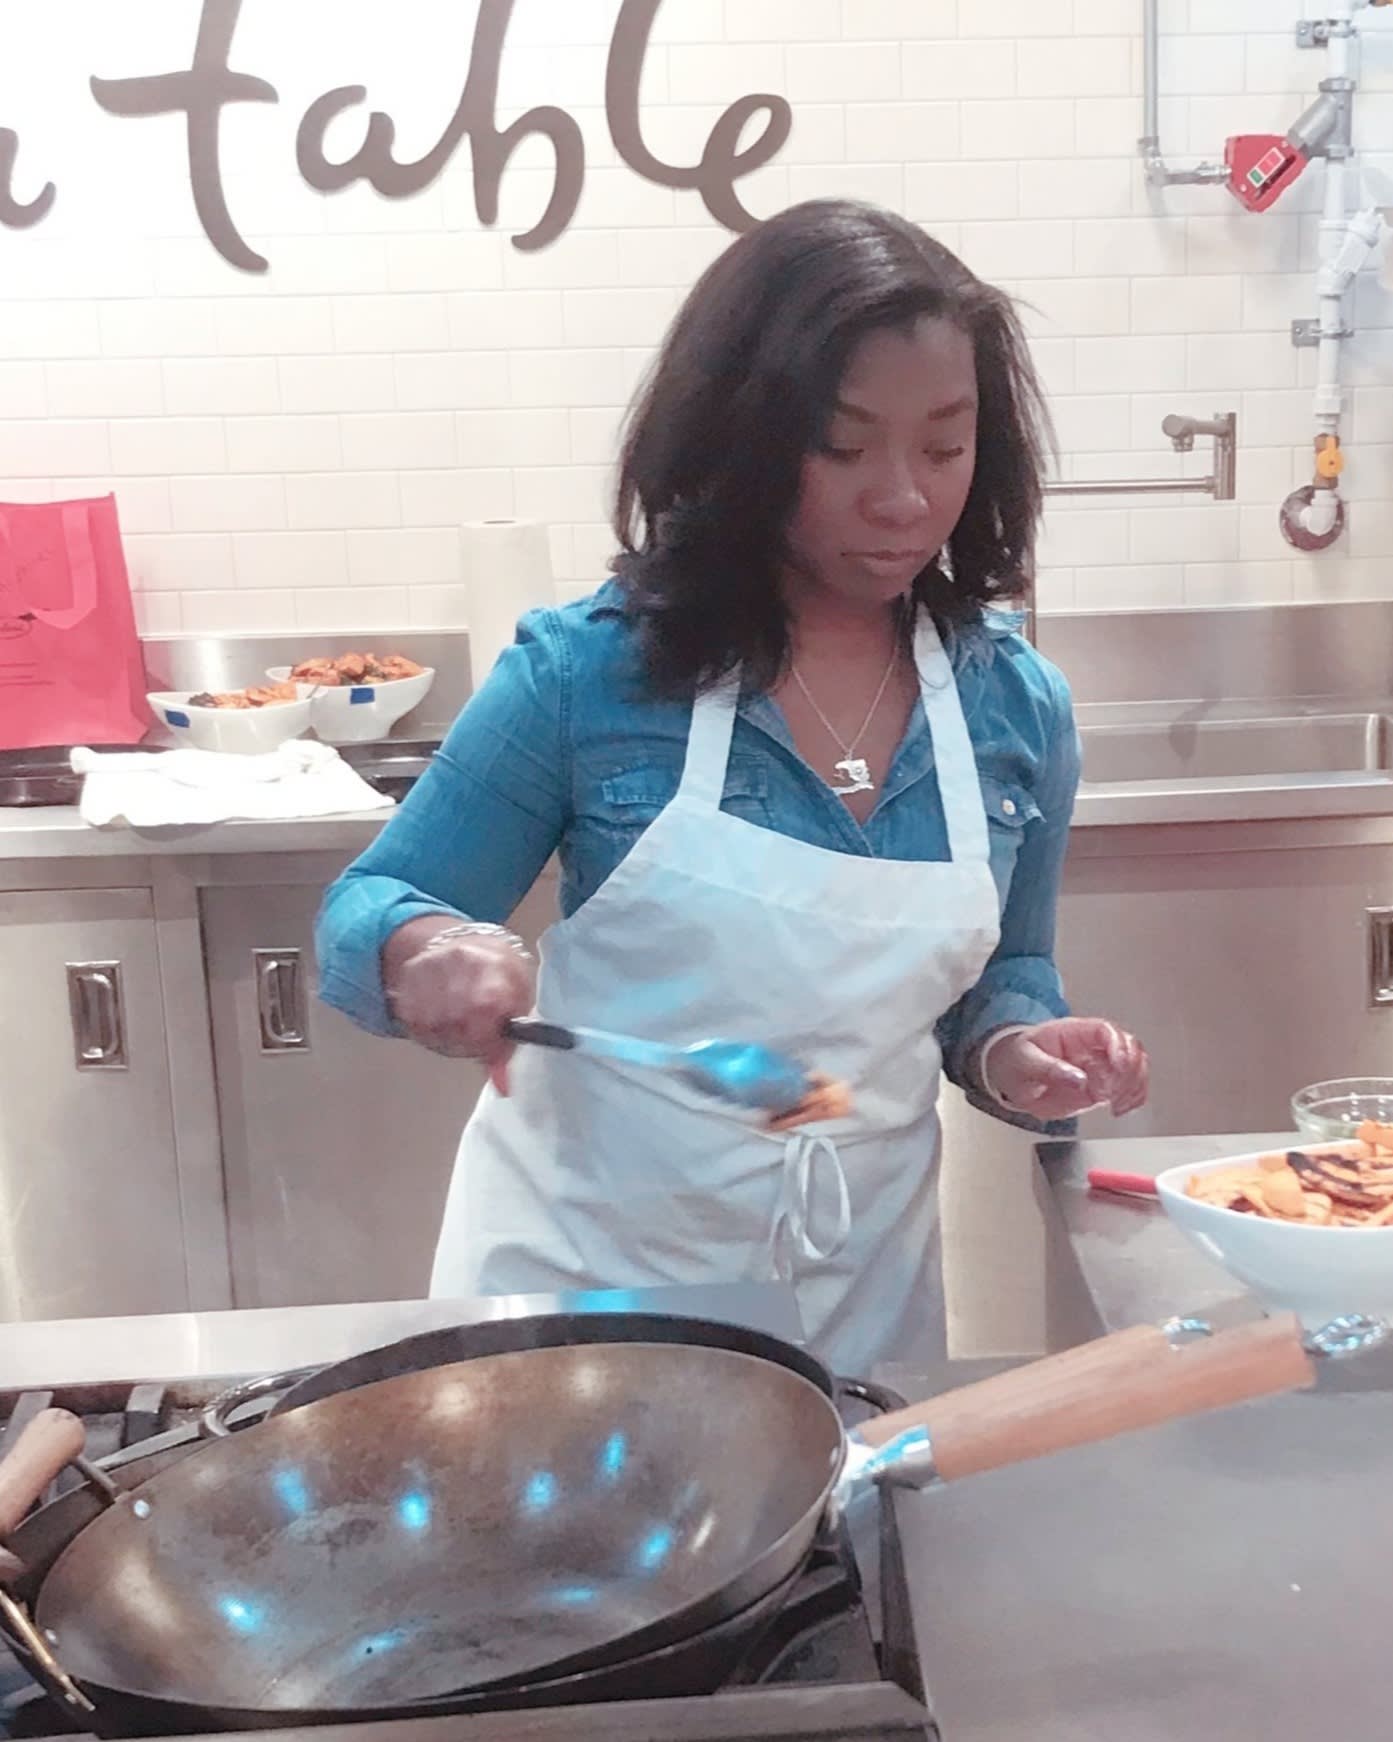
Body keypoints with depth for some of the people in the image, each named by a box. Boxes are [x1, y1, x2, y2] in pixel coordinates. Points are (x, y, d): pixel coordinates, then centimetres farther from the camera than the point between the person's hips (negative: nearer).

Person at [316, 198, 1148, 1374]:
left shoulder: (1019, 706, -5)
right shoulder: (591, 670, -14)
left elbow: (998, 978, 8)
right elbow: (364, 912, -6)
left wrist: (1013, 1053, -14)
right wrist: (431, 952, -28)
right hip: (576, 1269, -2)